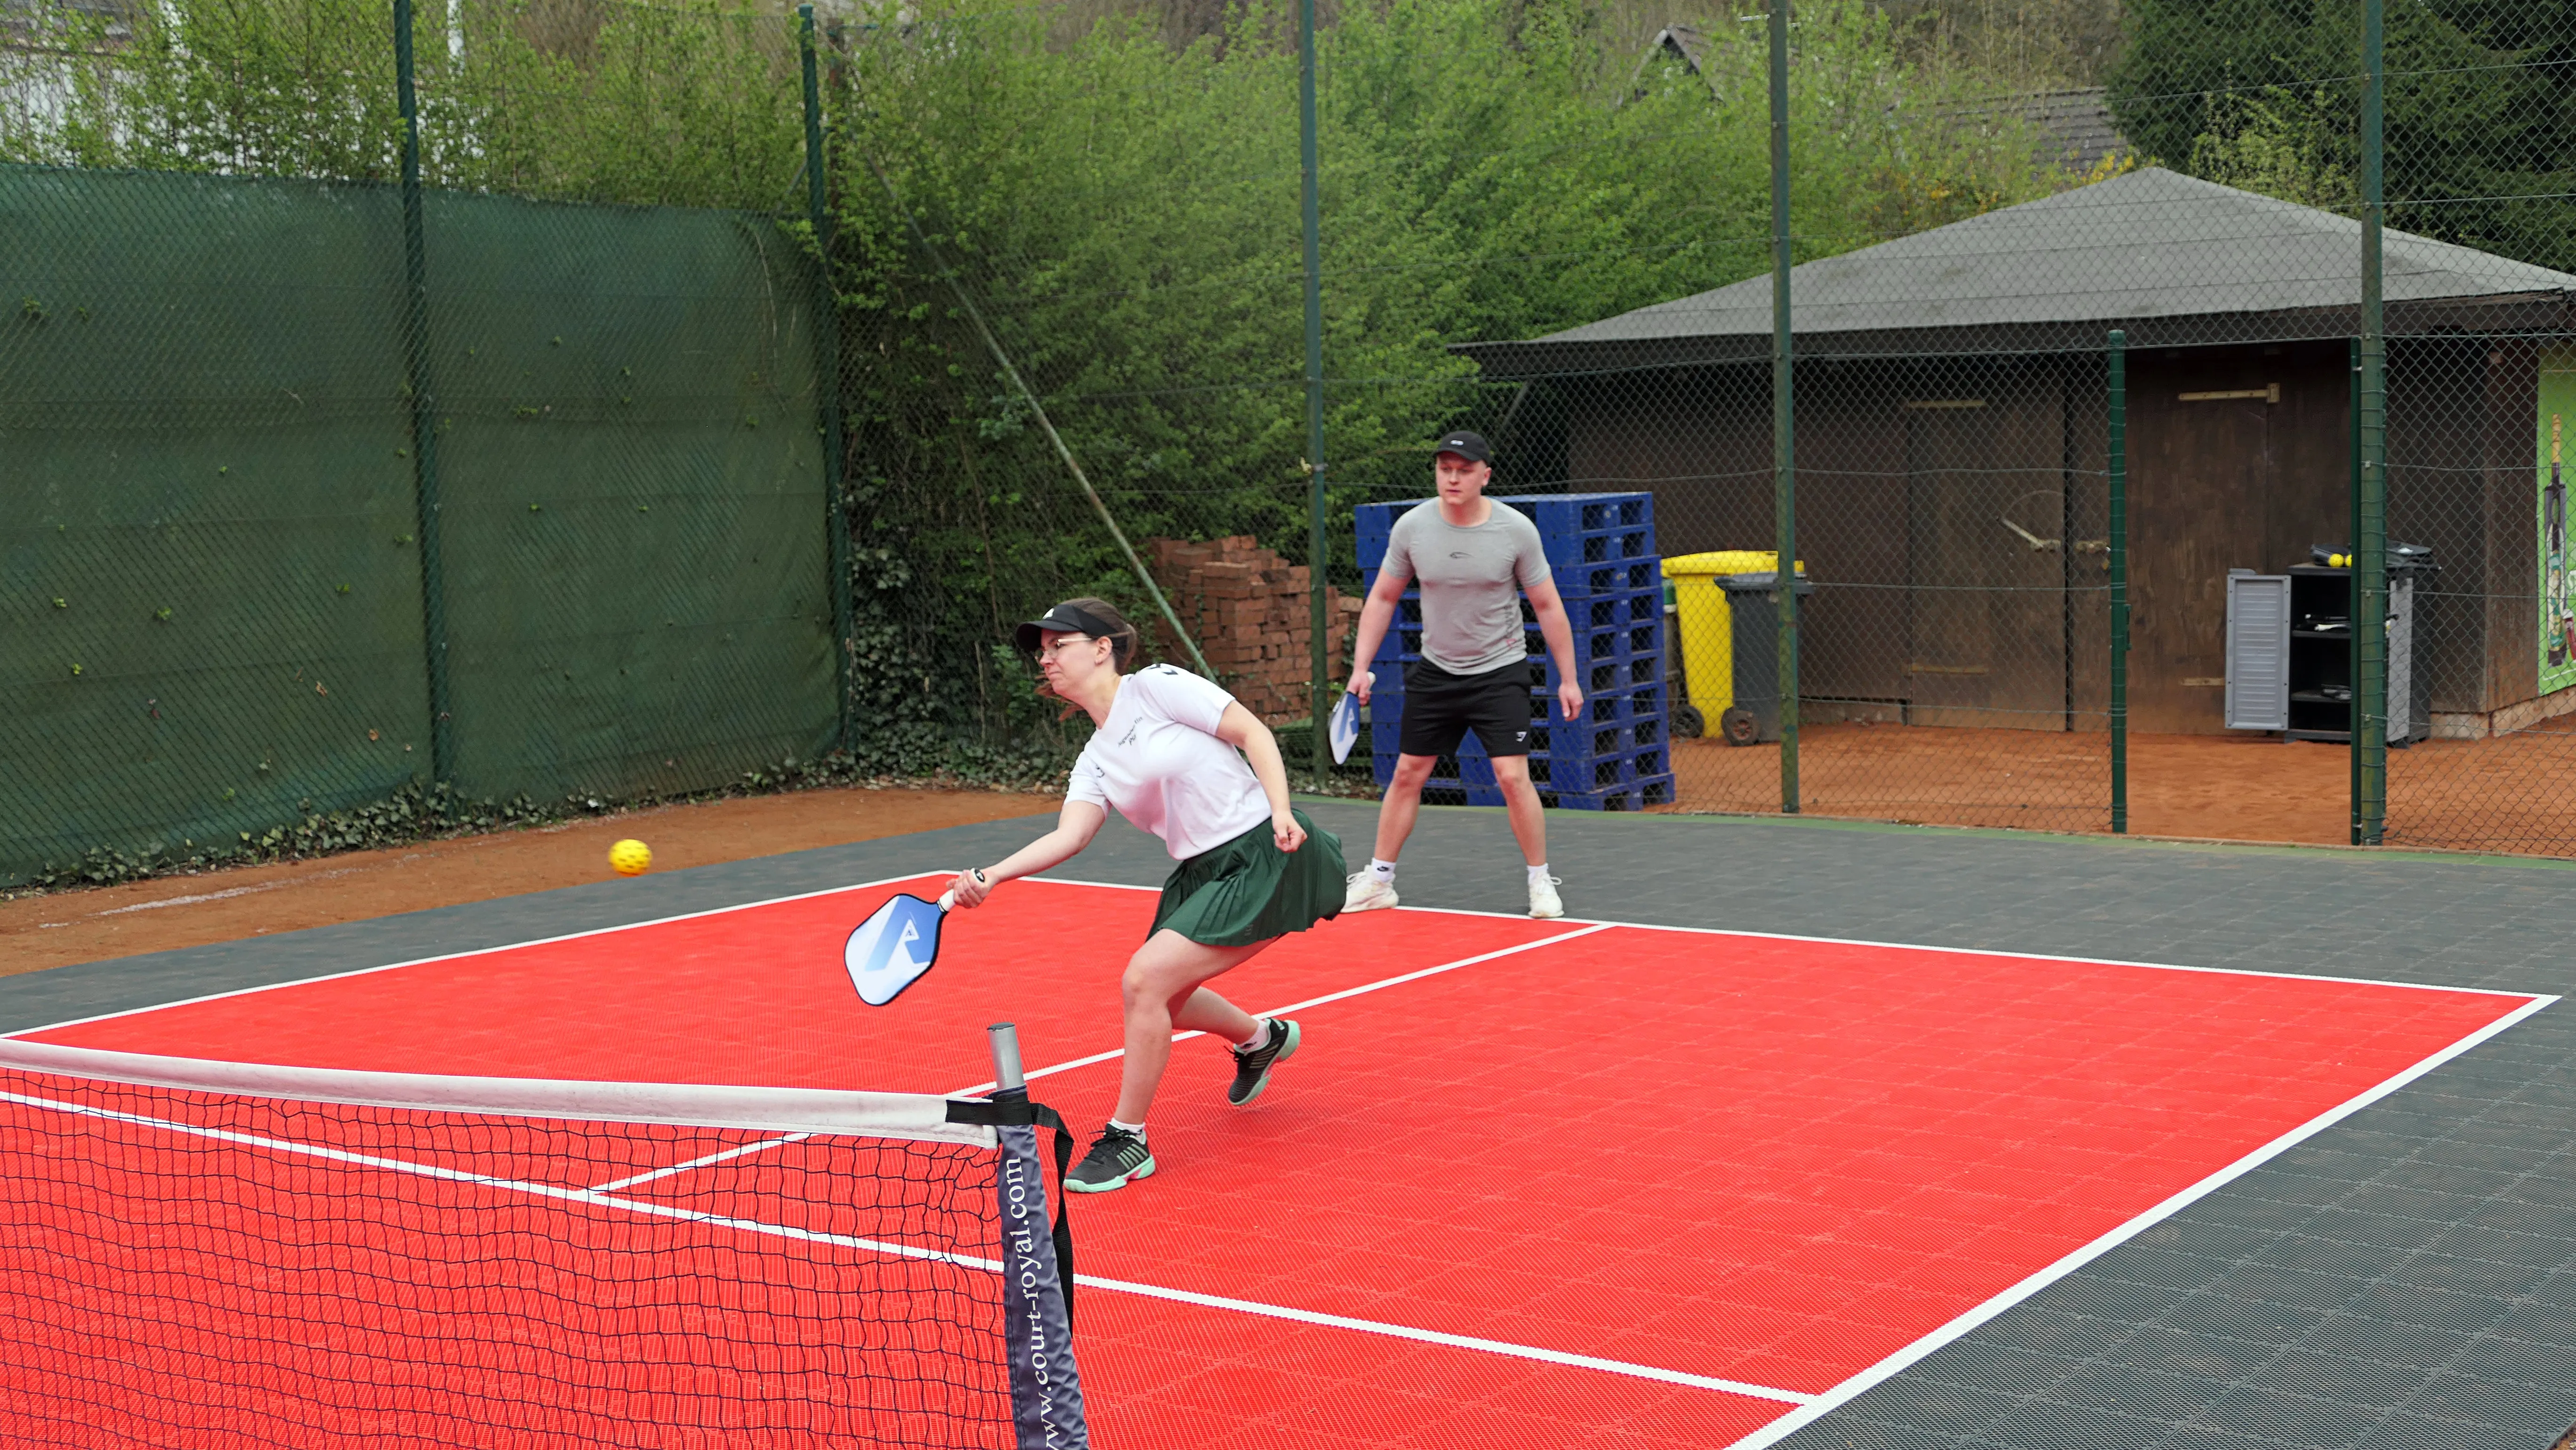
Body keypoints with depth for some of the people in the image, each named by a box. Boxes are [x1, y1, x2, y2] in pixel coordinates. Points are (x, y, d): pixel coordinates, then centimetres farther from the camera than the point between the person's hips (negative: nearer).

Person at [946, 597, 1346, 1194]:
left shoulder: (1156, 686, -8)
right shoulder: (1095, 761, 12)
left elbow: (1254, 731, -9)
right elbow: (1068, 836, -3)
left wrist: (1281, 810, -22)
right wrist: (992, 876, -17)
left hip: (1266, 858, -9)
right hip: (1203, 871, 9)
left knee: (1144, 979, -16)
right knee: (1157, 998, 16)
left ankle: (1127, 1140, -1)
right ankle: (1262, 1039, 46)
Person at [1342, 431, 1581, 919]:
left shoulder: (1516, 530, -13)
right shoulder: (1412, 527, -8)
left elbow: (1548, 607, -4)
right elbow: (1382, 598, 5)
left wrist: (1568, 678, -3)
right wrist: (1362, 667, -1)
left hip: (1500, 672, -3)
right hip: (1435, 672, 3)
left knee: (1512, 776, -13)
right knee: (1407, 774, 7)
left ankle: (1541, 882, 3)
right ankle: (1378, 880, 20)